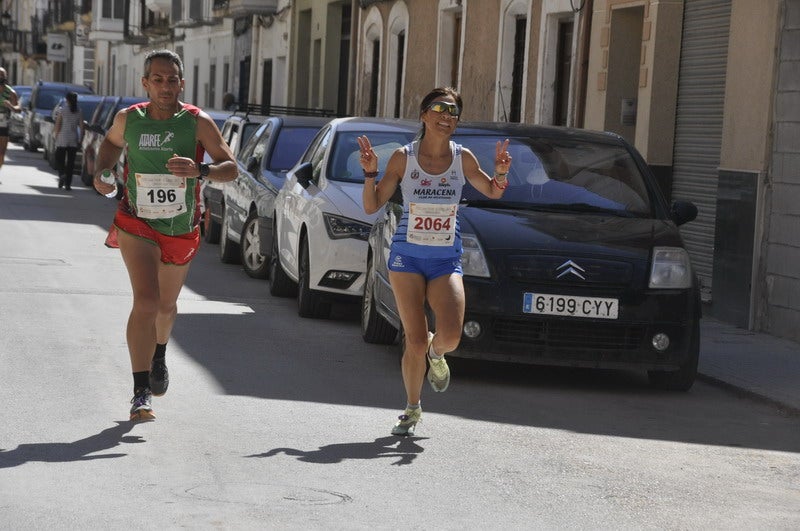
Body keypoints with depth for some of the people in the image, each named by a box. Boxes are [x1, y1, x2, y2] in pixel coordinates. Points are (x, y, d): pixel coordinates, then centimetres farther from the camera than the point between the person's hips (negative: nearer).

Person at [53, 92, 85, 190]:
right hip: (74, 140, 2)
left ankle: (62, 174, -16)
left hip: (62, 139, -2)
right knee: (71, 162, 7)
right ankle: (68, 184, 5)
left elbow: (57, 126, -9)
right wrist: (80, 140, 9)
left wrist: (56, 137, 4)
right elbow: (81, 128, 0)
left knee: (59, 159, 11)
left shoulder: (63, 110, -7)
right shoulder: (79, 112, 2)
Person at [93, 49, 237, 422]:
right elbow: (111, 142, 16)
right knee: (145, 301, -19)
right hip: (137, 223, -1)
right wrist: (102, 171, -2)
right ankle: (141, 392, -16)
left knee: (166, 305, 20)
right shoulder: (128, 119, -7)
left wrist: (199, 171, -33)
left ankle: (159, 356, 54)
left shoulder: (198, 122, -13)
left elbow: (230, 168, -14)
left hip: (181, 229, 1)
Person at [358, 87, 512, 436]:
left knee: (450, 336, -19)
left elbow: (492, 192, 16)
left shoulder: (462, 158, 1)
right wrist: (370, 173, -16)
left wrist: (501, 173, -5)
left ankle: (436, 352, 20)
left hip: (446, 259, 1)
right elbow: (372, 207, 0)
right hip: (407, 255, -1)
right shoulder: (404, 157, -3)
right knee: (415, 341, -6)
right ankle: (412, 409, 16)